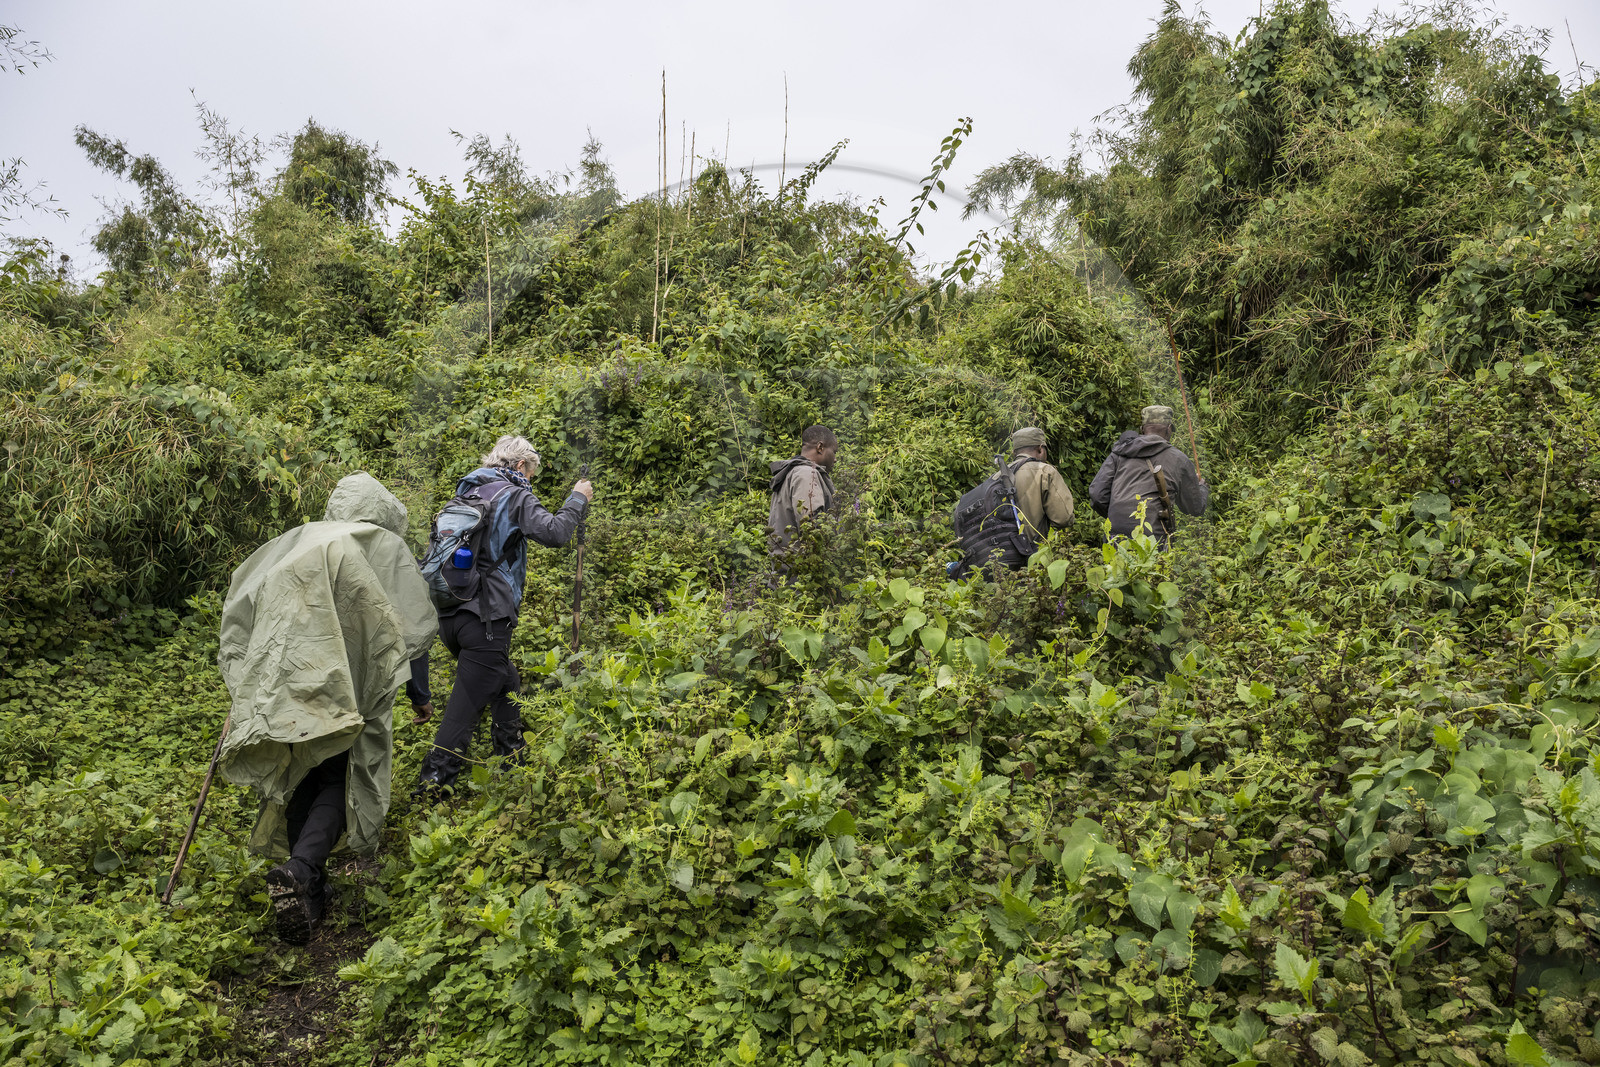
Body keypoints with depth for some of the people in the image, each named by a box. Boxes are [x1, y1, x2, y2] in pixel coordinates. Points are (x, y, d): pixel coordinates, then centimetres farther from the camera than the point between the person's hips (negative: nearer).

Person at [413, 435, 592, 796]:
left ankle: (512, 754, 34)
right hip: (485, 616, -8)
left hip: (448, 613, 8)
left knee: (505, 682, 24)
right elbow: (553, 532, -13)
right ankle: (433, 783, -5)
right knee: (466, 703, -4)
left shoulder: (467, 492, 18)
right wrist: (577, 499, 2)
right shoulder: (513, 495, -3)